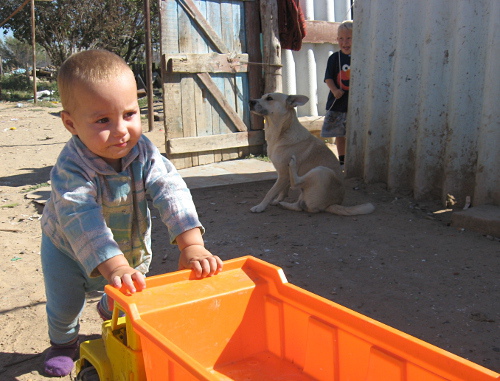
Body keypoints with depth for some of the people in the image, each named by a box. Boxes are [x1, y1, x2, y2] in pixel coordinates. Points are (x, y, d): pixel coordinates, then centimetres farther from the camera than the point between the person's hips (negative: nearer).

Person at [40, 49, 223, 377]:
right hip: (68, 249, -3)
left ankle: (109, 311, 57)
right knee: (64, 305, 8)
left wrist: (192, 245, -50)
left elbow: (171, 192, -36)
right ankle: (63, 342, 44)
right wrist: (114, 266, -62)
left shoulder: (144, 152, -28)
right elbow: (81, 220, -49)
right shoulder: (71, 168, -38)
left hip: (132, 246, 3)